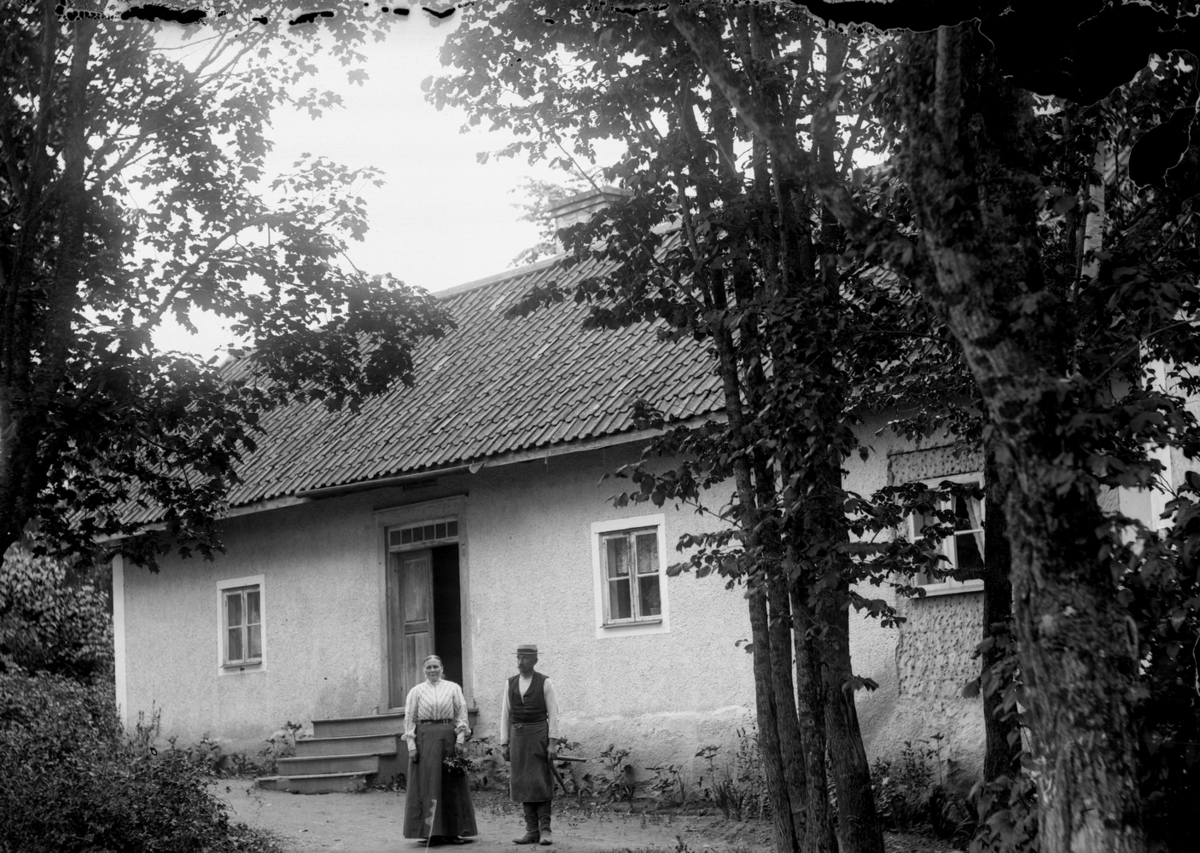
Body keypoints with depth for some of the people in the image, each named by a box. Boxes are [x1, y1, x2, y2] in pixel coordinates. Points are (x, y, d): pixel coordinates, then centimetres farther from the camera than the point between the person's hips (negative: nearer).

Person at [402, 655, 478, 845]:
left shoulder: (453, 688, 8)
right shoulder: (416, 691, 6)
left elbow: (461, 714, 5)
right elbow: (409, 719, 3)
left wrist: (460, 738, -6)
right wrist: (411, 745, -5)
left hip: (449, 738, 1)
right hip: (425, 738, -1)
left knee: (452, 785, 3)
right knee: (428, 784, -3)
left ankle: (453, 831, 9)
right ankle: (431, 831, 0)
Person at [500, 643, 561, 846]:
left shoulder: (545, 683, -2)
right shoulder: (510, 683, 9)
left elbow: (553, 714, -5)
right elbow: (505, 714, 9)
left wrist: (553, 743, -12)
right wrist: (504, 743, 3)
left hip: (539, 735, -4)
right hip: (518, 736, 4)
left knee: (541, 782, -7)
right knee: (523, 783, 3)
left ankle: (545, 830, -3)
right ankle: (532, 831, 7)